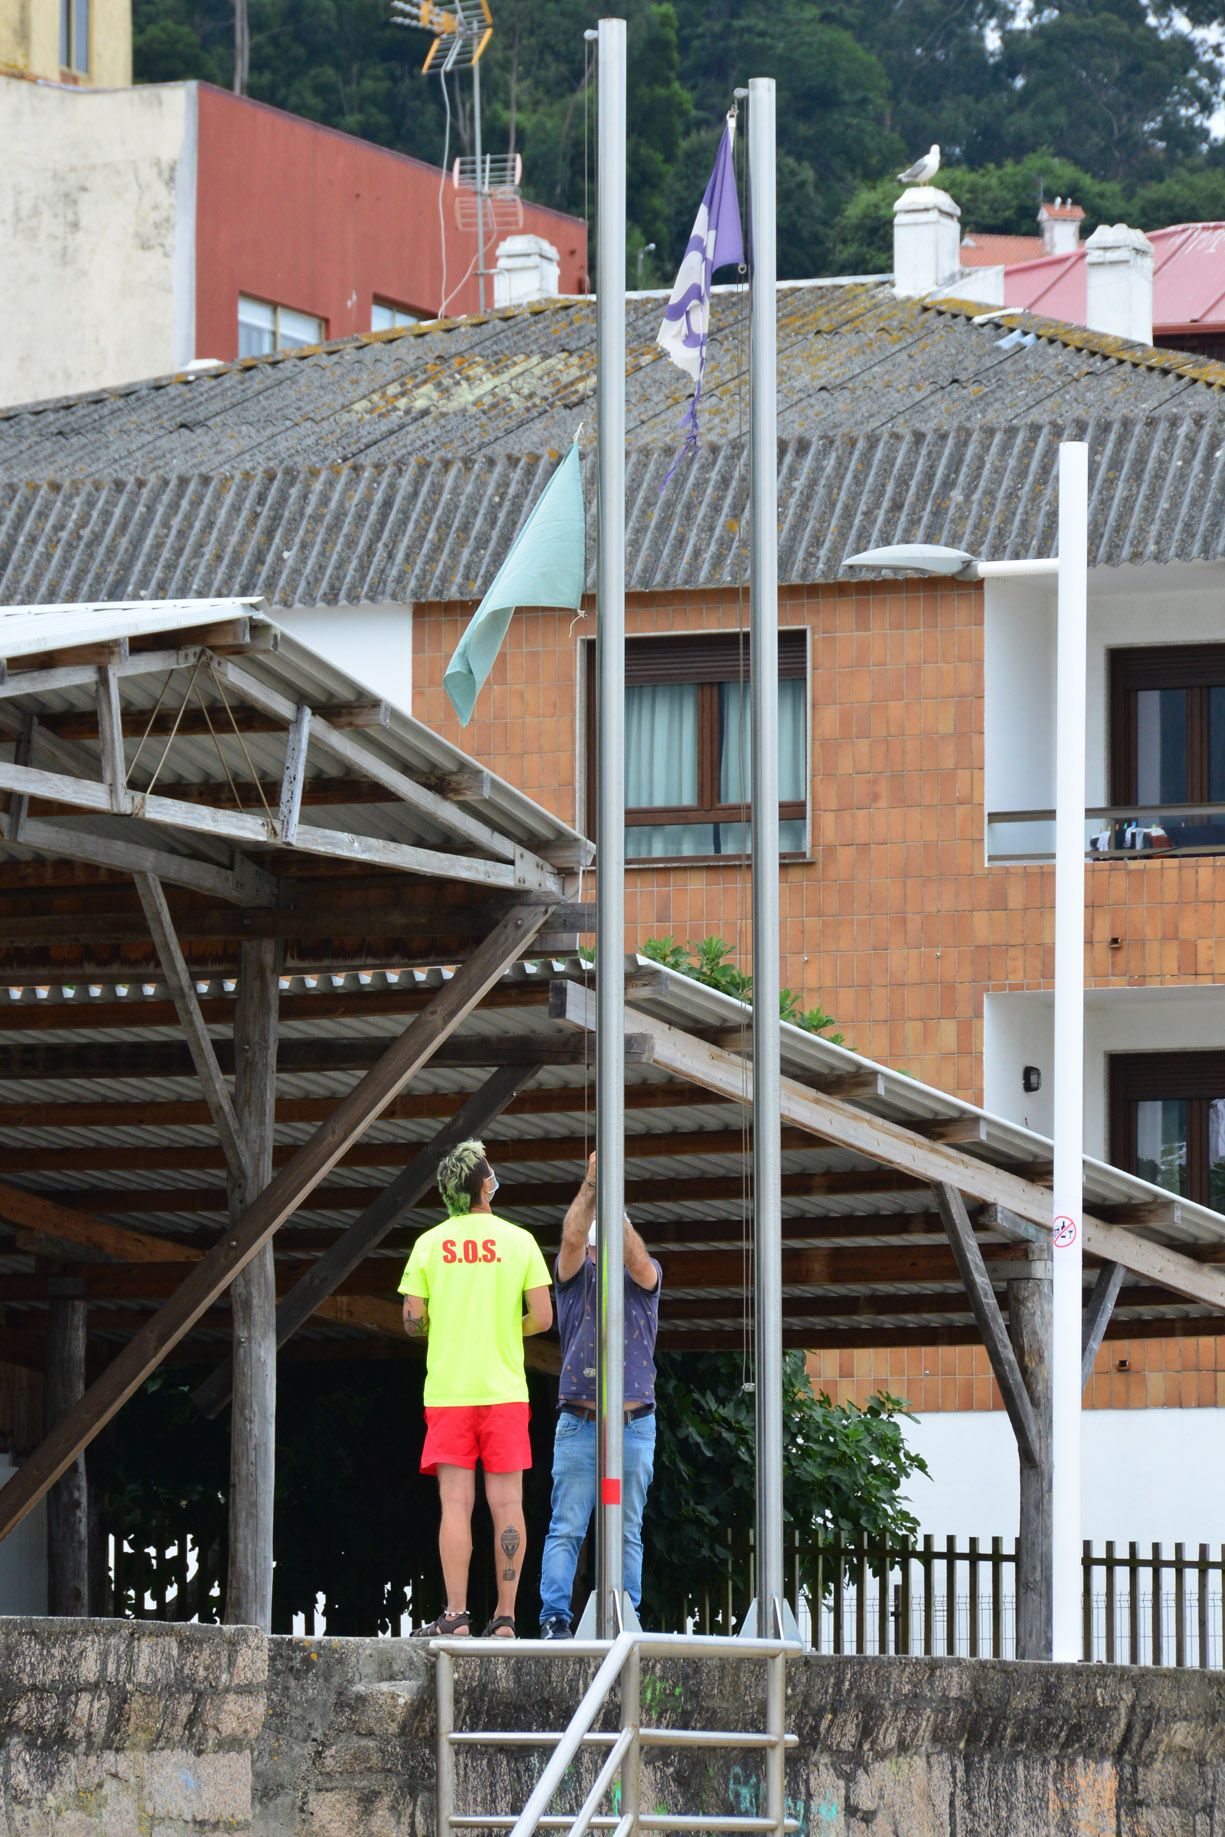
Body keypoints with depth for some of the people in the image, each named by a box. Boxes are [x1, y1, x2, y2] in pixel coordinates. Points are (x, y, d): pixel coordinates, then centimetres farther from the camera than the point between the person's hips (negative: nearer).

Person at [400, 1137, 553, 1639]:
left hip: (447, 1391, 0)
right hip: (505, 1390, 0)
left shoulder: (429, 1243, 2)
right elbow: (542, 1318, -2)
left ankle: (456, 1616, -9)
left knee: (455, 1504, -3)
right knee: (506, 1505, 2)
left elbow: (412, 1321, 0)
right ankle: (505, 1619, 0)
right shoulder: (518, 1240, 0)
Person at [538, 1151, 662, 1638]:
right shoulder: (576, 1274, 10)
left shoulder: (644, 1278, 10)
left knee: (627, 1533, 1)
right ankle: (554, 1618, -11)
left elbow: (637, 1257, -12)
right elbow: (572, 1239, -9)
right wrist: (591, 1186, -18)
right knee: (565, 1529, -7)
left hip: (634, 1427, 0)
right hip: (578, 1424, 0)